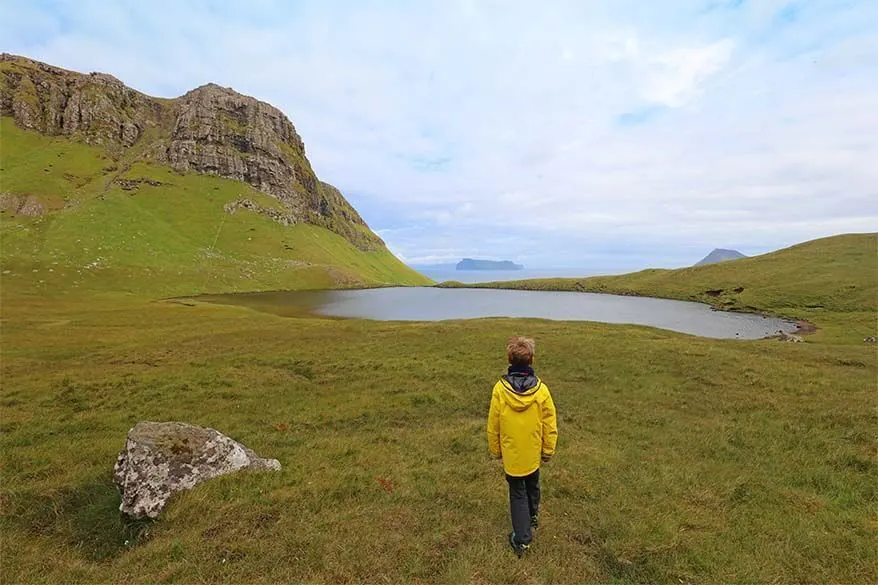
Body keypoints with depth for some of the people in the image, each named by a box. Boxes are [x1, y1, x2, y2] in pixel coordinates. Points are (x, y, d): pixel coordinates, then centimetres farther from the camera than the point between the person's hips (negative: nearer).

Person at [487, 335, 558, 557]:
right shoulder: (541, 389, -18)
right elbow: (550, 425, -8)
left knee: (517, 493, 15)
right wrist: (548, 450, 7)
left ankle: (522, 540, 19)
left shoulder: (500, 389, -19)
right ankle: (533, 516, 51)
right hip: (533, 453, 2)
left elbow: (493, 426, -8)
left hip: (511, 453, -2)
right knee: (532, 486, 27)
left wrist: (495, 449, 7)